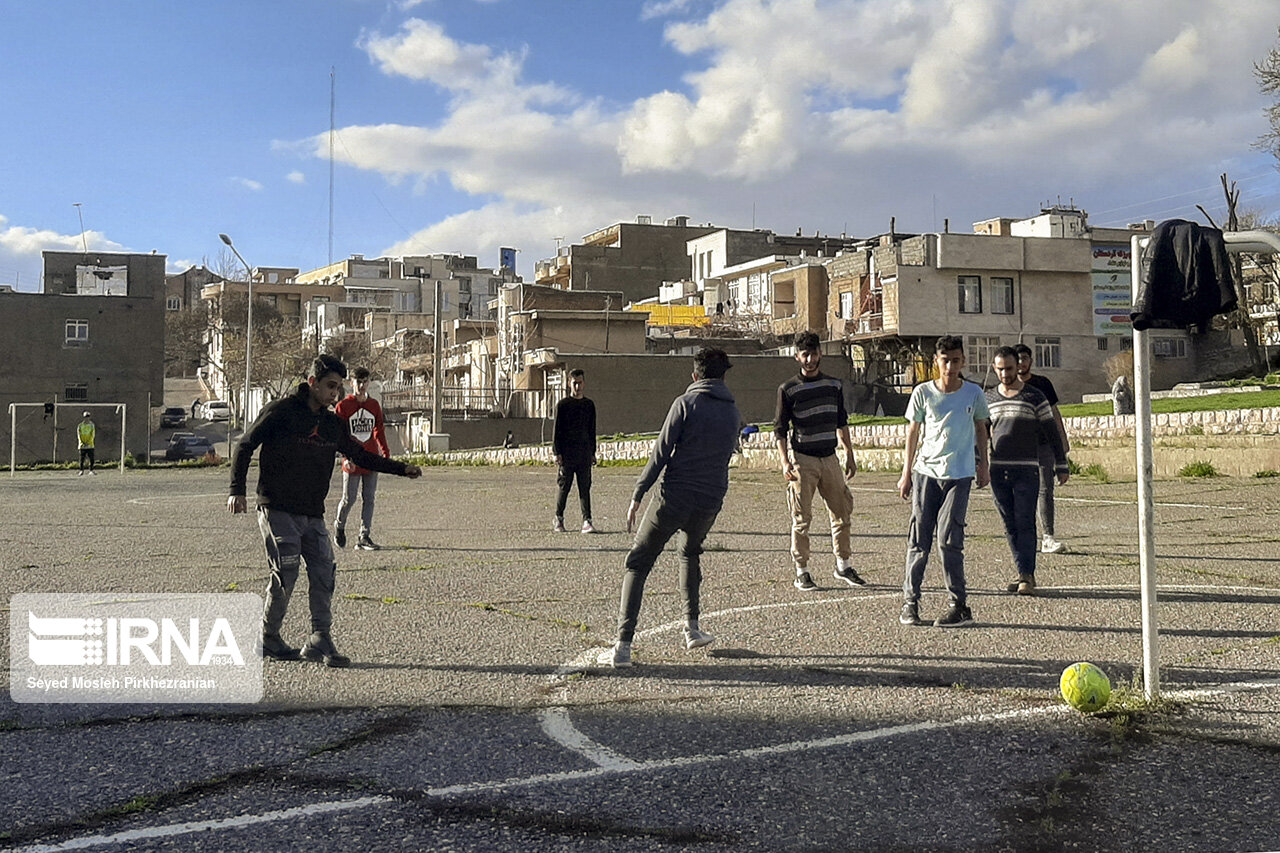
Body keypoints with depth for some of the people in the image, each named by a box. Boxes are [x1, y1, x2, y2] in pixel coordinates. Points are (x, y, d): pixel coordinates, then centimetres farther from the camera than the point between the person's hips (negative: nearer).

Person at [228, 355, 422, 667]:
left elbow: (360, 454, 23)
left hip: (313, 515, 6)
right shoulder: (281, 411, -5)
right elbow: (245, 446, -1)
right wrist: (237, 490, -10)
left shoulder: (332, 424, 13)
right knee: (286, 573, -9)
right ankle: (268, 639, 9)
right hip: (277, 510, -6)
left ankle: (320, 640, 1)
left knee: (323, 573, -4)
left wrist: (401, 468, 16)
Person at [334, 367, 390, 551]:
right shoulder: (343, 406, -5)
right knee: (348, 499, 1)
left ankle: (364, 537, 9)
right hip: (352, 462, -4)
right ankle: (339, 525, 29)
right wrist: (345, 457, -18)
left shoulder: (374, 405, 9)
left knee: (369, 499, 4)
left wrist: (386, 453, 14)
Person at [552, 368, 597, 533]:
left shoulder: (589, 405, 12)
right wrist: (557, 453, -8)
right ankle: (558, 519, 14)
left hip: (584, 453, 3)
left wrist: (592, 452, 13)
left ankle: (587, 521, -2)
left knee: (585, 487, -1)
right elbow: (556, 430, -1)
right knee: (564, 487, 1)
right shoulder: (562, 405, 0)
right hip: (566, 454, -3)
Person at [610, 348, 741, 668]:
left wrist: (637, 495, -6)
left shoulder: (686, 403, -6)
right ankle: (691, 626, 26)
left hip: (674, 498, -5)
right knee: (690, 554, 32)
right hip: (710, 502, 5)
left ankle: (623, 643, -9)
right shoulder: (732, 412, 10)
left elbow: (660, 453, -10)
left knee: (638, 563, 3)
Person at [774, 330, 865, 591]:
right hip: (802, 460, -4)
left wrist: (849, 456, 16)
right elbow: (780, 429, -2)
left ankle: (843, 566, 21)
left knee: (842, 513, 7)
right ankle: (801, 572, 6)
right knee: (802, 519, -2)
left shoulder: (834, 385, 10)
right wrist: (785, 462, -13)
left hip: (830, 459, 4)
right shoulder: (788, 389, -3)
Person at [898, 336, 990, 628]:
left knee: (948, 539, -8)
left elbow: (981, 429, 16)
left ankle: (959, 606, 1)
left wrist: (983, 465, 16)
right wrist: (906, 473, 10)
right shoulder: (923, 392, -1)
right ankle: (910, 602, 11)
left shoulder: (973, 393, 0)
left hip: (960, 474, -1)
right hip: (926, 472, 1)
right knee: (919, 539, 1)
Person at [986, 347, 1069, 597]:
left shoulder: (1034, 397, 1)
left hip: (1026, 471, -4)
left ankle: (1027, 576, -8)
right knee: (1010, 526, 6)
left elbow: (1052, 433, 5)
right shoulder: (989, 399, 12)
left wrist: (1061, 466, 3)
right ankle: (1023, 572, 13)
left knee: (1025, 524, -9)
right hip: (998, 470, 4)